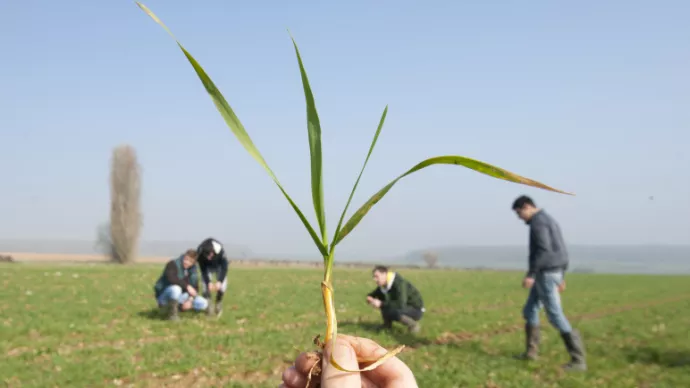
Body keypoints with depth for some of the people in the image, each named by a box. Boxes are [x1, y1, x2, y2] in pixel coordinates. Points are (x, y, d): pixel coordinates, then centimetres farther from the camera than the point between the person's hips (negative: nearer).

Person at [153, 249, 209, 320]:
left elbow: (195, 287, 1)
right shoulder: (173, 264, -18)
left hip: (179, 298, 6)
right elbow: (171, 278, -36)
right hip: (164, 295, -6)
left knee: (203, 304, -3)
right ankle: (172, 314, -22)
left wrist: (190, 299, -16)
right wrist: (187, 286, -42)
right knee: (175, 289, -40)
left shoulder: (192, 270, 1)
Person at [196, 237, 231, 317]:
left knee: (222, 284, -16)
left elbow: (224, 268, -33)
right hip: (207, 267, 1)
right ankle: (208, 305, -11)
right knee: (206, 284, -16)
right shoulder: (199, 253, -36)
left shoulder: (220, 251, -40)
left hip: (219, 265, -1)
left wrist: (219, 282, -41)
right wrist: (208, 282, -35)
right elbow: (203, 270, -26)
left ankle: (218, 304, 0)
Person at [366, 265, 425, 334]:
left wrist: (381, 304, -35)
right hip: (404, 308, 9)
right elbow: (373, 294, 13)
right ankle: (387, 323, 8)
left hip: (416, 311, -9)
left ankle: (413, 325, -12)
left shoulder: (399, 283, -28)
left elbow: (401, 305, -39)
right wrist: (370, 298, -12)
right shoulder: (384, 285, -2)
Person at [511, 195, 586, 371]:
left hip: (545, 273, -11)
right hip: (551, 272, 11)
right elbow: (560, 251, 21)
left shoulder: (537, 221, -15)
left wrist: (530, 275, -26)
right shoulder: (549, 220, 18)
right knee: (530, 310, 18)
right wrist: (561, 277, 24)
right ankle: (531, 351, 24)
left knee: (555, 316, -9)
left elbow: (543, 250, -26)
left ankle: (578, 360, -8)